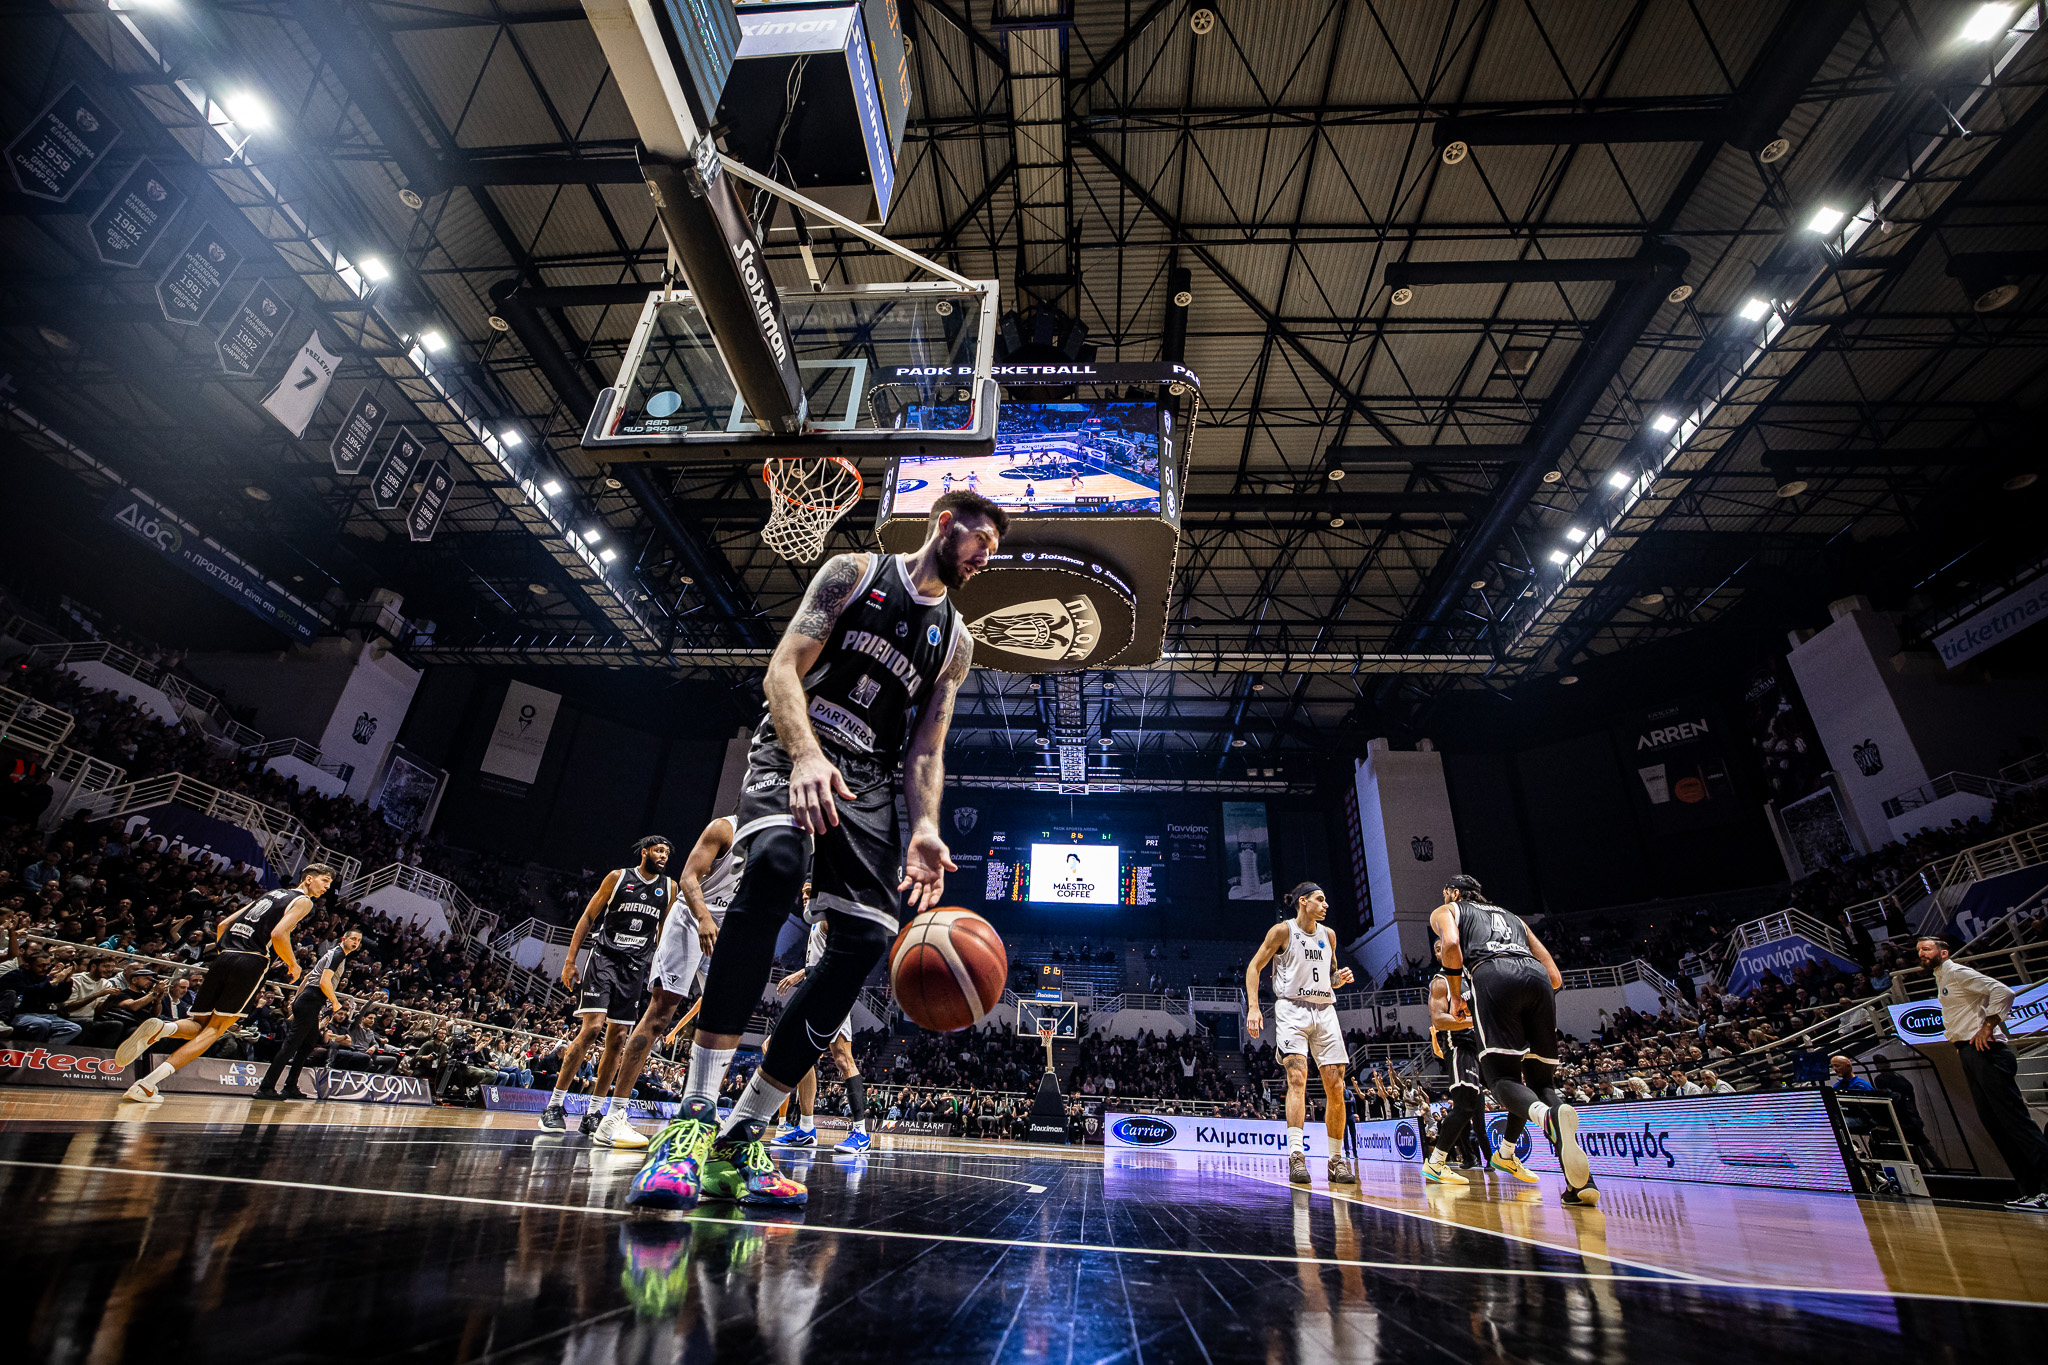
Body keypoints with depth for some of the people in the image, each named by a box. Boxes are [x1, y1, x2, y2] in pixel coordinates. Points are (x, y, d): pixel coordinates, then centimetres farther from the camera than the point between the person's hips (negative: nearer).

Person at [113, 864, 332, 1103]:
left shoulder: (269, 894, 26)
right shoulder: (303, 901, 2)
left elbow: (223, 924, 25)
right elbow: (278, 934, -13)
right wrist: (292, 965, 1)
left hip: (224, 958, 7)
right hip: (251, 963, -7)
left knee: (198, 1025, 13)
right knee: (214, 1028, 1)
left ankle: (159, 1028, -18)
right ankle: (147, 1085, -10)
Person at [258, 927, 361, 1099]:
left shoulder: (335, 954, 21)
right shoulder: (338, 954, -11)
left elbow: (308, 976, 28)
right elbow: (324, 982, -21)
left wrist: (297, 997, 31)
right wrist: (336, 1003, -9)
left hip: (305, 1001, 10)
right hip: (310, 1002, -10)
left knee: (309, 1044, 13)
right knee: (291, 1045, -11)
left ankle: (291, 1087, 16)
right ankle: (266, 1088, -11)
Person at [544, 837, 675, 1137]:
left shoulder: (669, 887, 6)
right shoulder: (618, 877, -3)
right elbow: (588, 918, 0)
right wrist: (570, 960, -5)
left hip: (636, 968, 3)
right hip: (604, 958, -3)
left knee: (616, 1038, 3)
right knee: (591, 1028, -15)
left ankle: (593, 1113, 12)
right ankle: (554, 1105, -1)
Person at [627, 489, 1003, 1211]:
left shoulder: (956, 640, 15)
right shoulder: (855, 572, 4)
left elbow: (925, 750, 10)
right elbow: (783, 671, -7)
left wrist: (924, 831, -8)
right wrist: (806, 756, -26)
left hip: (868, 781, 5)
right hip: (793, 753, -4)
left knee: (865, 939, -13)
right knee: (775, 862, -35)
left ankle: (738, 1143, -2)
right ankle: (694, 1118, -27)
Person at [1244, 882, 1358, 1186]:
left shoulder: (1328, 935, 14)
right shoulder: (1283, 930, -3)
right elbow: (1254, 967, -2)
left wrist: (1341, 978, 1)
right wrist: (1253, 1007, -13)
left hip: (1324, 1011, 6)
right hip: (1292, 1009, -5)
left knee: (1336, 1087, 2)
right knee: (1297, 1077, -20)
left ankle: (1337, 1159, 14)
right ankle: (1296, 1156, -21)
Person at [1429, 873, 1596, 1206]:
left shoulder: (1445, 911, 27)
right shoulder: (1512, 916, 39)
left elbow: (1451, 945, 1)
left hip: (1493, 975, -5)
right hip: (1538, 978, 5)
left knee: (1502, 1076, -3)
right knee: (1542, 1081, 12)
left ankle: (1550, 1117, -37)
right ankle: (1582, 1180, -8)